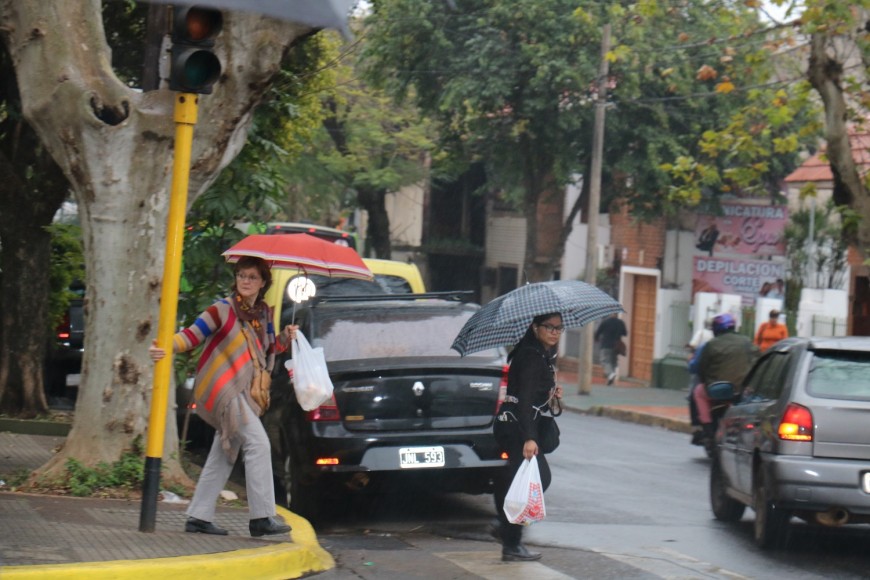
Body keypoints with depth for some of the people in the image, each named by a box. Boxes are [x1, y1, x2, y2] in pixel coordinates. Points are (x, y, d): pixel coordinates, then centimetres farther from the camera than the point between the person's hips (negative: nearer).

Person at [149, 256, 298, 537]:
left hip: (243, 392, 8)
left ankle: (198, 517, 16)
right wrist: (166, 348, -28)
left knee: (224, 455, 10)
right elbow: (192, 335, -12)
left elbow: (267, 350, 21)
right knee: (258, 443, -16)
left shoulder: (264, 313, 12)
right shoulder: (223, 310, -9)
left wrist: (285, 338, 4)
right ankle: (261, 517, -14)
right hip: (222, 388, -8)